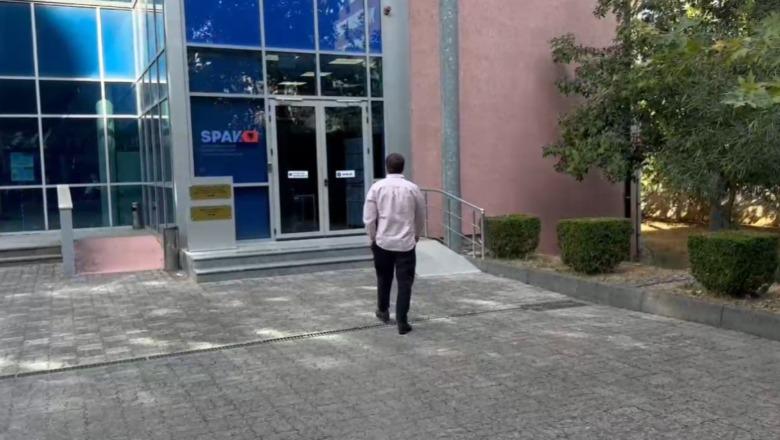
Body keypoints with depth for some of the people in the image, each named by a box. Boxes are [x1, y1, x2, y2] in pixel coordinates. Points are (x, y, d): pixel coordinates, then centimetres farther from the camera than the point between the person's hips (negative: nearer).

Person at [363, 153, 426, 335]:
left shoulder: (377, 187, -5)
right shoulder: (412, 188, -4)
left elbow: (369, 218, -4)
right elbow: (421, 216, 8)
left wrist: (372, 237, 11)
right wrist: (416, 235, 26)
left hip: (382, 241, 1)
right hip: (406, 243, -1)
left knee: (383, 278, 21)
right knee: (405, 282, 3)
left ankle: (383, 311, 37)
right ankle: (402, 322, 1)